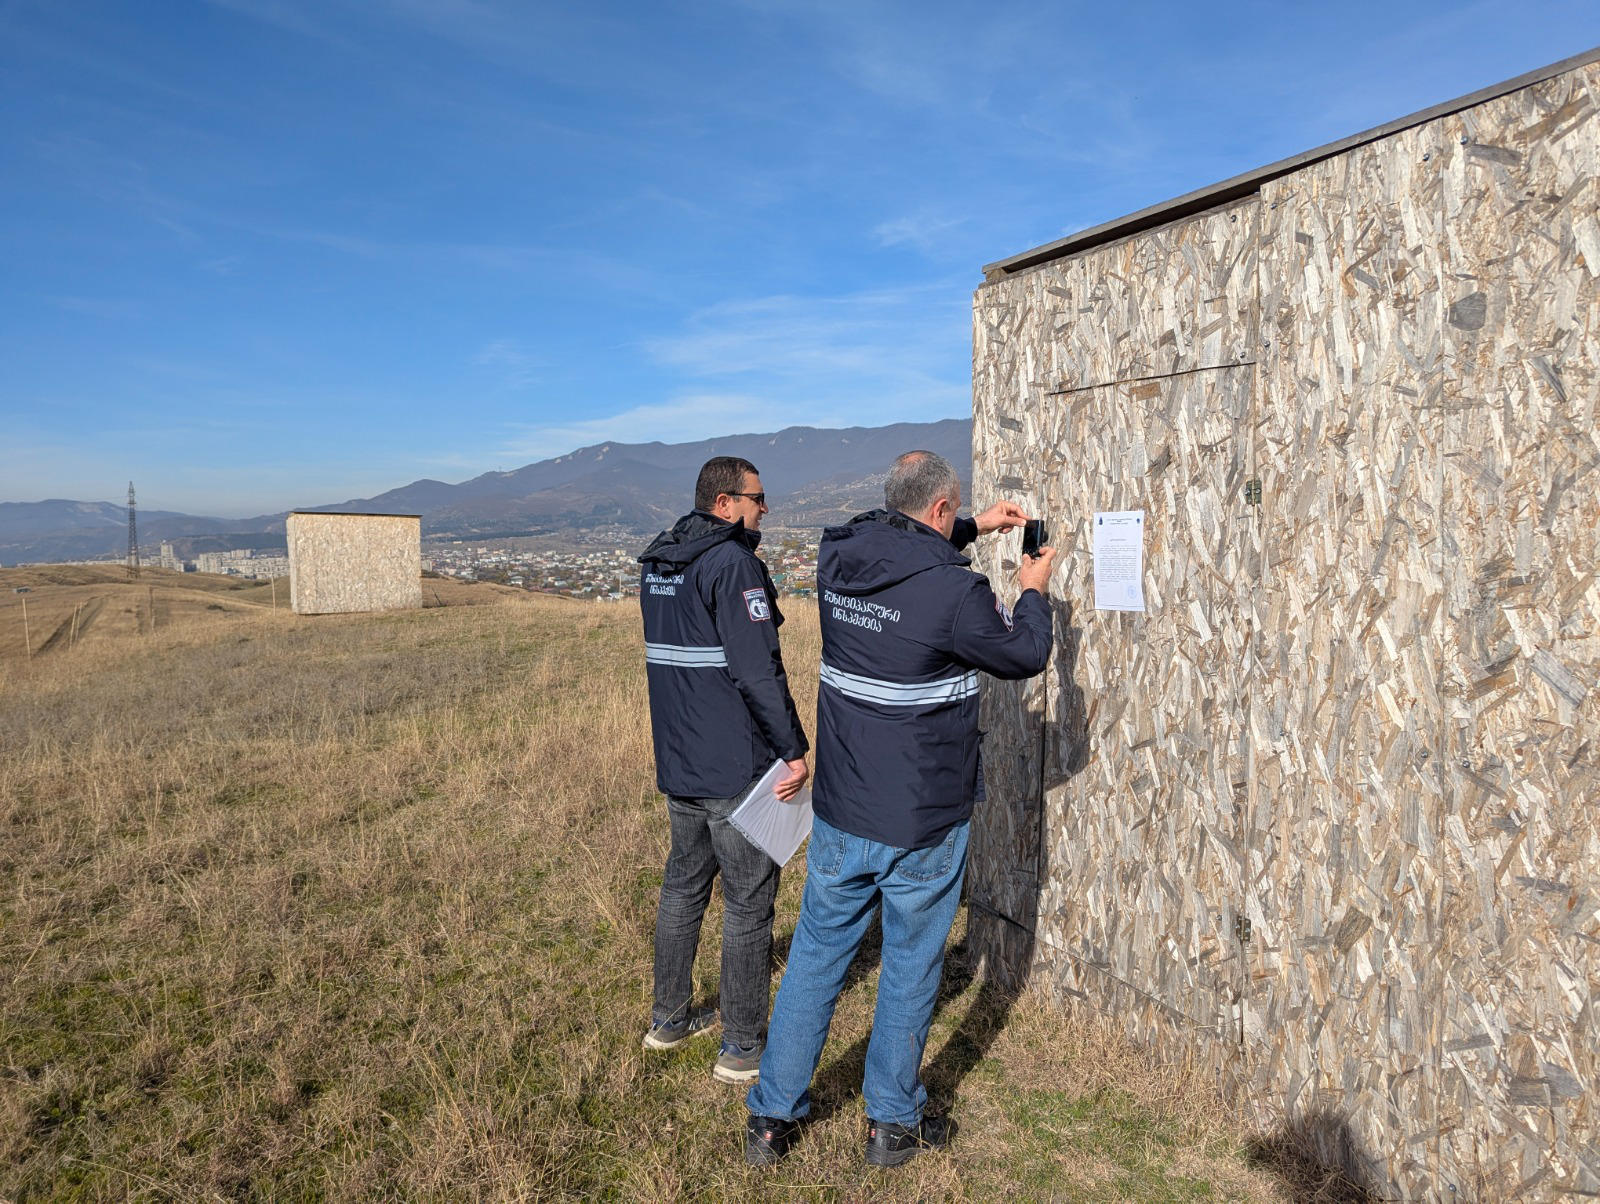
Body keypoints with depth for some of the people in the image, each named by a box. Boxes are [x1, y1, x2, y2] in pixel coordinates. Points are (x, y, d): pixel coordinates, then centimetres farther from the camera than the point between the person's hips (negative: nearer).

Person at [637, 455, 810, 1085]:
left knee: (683, 884, 20)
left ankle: (669, 1017, 33)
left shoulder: (656, 564, 12)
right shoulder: (733, 562, -17)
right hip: (735, 768, -8)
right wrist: (795, 749, -17)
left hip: (677, 762, 9)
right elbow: (758, 669, -22)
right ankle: (743, 1047, 14)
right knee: (749, 902, 3)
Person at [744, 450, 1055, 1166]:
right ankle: (892, 1123, 31)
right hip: (924, 825, -5)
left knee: (815, 957, 16)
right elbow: (1025, 656, -3)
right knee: (910, 967, 14)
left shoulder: (837, 561, -2)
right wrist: (1033, 592, 14)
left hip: (839, 816, 5)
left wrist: (975, 529, 24)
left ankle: (771, 1119, 27)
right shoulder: (954, 591, -20)